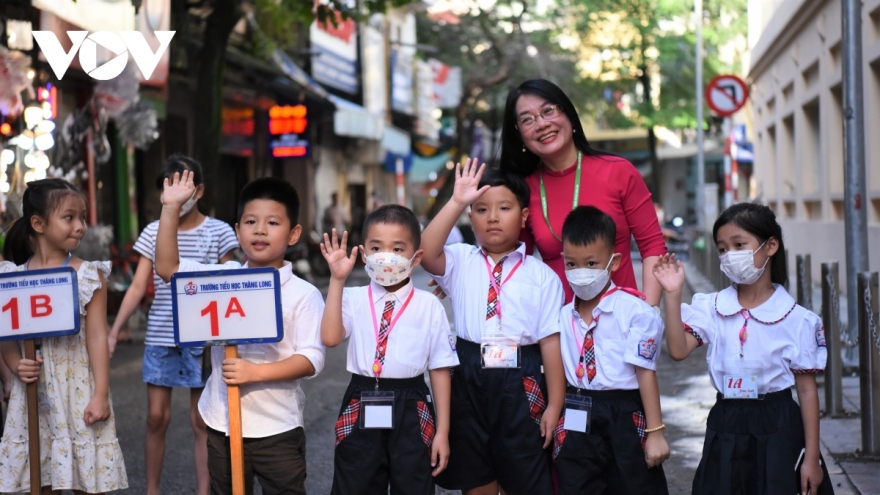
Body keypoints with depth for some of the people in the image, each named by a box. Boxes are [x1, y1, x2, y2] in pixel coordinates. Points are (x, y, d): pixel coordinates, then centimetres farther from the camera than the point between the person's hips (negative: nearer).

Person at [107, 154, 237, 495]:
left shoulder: (219, 232, -1)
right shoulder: (154, 232, 5)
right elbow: (138, 287, 4)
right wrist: (113, 333, -4)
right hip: (159, 338, 2)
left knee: (201, 421, 4)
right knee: (156, 418, 6)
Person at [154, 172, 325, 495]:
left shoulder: (304, 295, -9)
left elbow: (311, 359, -14)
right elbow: (167, 268, -1)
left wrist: (255, 372, -23)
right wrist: (171, 209, -8)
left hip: (276, 429, -4)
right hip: (222, 424, 4)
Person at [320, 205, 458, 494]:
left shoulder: (429, 306, -3)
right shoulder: (353, 300, -1)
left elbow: (440, 368, 0)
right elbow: (330, 338, -19)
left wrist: (442, 432, 0)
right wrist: (337, 280, -19)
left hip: (411, 412, -1)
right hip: (360, 410, 1)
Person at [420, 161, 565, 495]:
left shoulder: (541, 276, -1)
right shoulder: (460, 262, 5)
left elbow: (551, 342, -4)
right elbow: (426, 254, -15)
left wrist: (554, 405, -7)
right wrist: (456, 203, -19)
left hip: (521, 387, -2)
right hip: (470, 383, 2)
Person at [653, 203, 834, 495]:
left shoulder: (797, 320, -6)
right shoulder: (710, 309, 2)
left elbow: (807, 390, -3)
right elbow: (678, 350, -11)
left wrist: (812, 458, -4)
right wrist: (673, 295, -16)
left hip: (777, 430, -2)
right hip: (726, 431, 3)